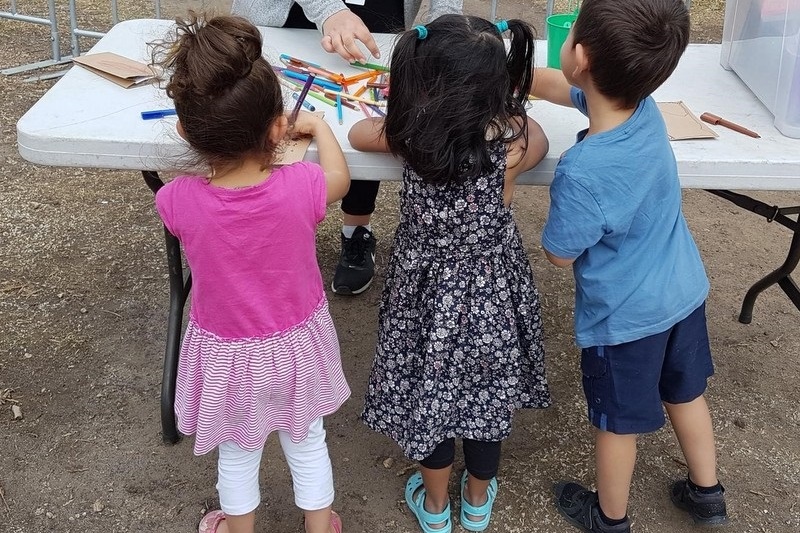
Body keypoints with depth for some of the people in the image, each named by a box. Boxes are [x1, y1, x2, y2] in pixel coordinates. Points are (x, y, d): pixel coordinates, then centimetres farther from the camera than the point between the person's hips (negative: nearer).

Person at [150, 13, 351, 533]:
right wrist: (318, 125, 12)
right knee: (308, 447, 25)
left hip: (227, 355, 0)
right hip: (296, 346, 0)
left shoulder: (178, 202, -27)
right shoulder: (299, 188, -28)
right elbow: (340, 177, -2)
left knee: (238, 455, 25)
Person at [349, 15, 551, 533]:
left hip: (429, 289, 0)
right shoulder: (513, 143, -25)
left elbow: (358, 132, 0)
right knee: (488, 392, 23)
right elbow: (539, 138, 1)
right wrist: (503, 104, 11)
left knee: (430, 393, 21)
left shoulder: (409, 136, -23)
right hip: (493, 291, 0)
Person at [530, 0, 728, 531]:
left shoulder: (583, 171, -36)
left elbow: (560, 253, -17)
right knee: (685, 392, 27)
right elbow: (559, 86, 4)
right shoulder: (645, 104, -14)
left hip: (626, 315, -7)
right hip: (685, 290, 7)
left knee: (619, 421, 17)